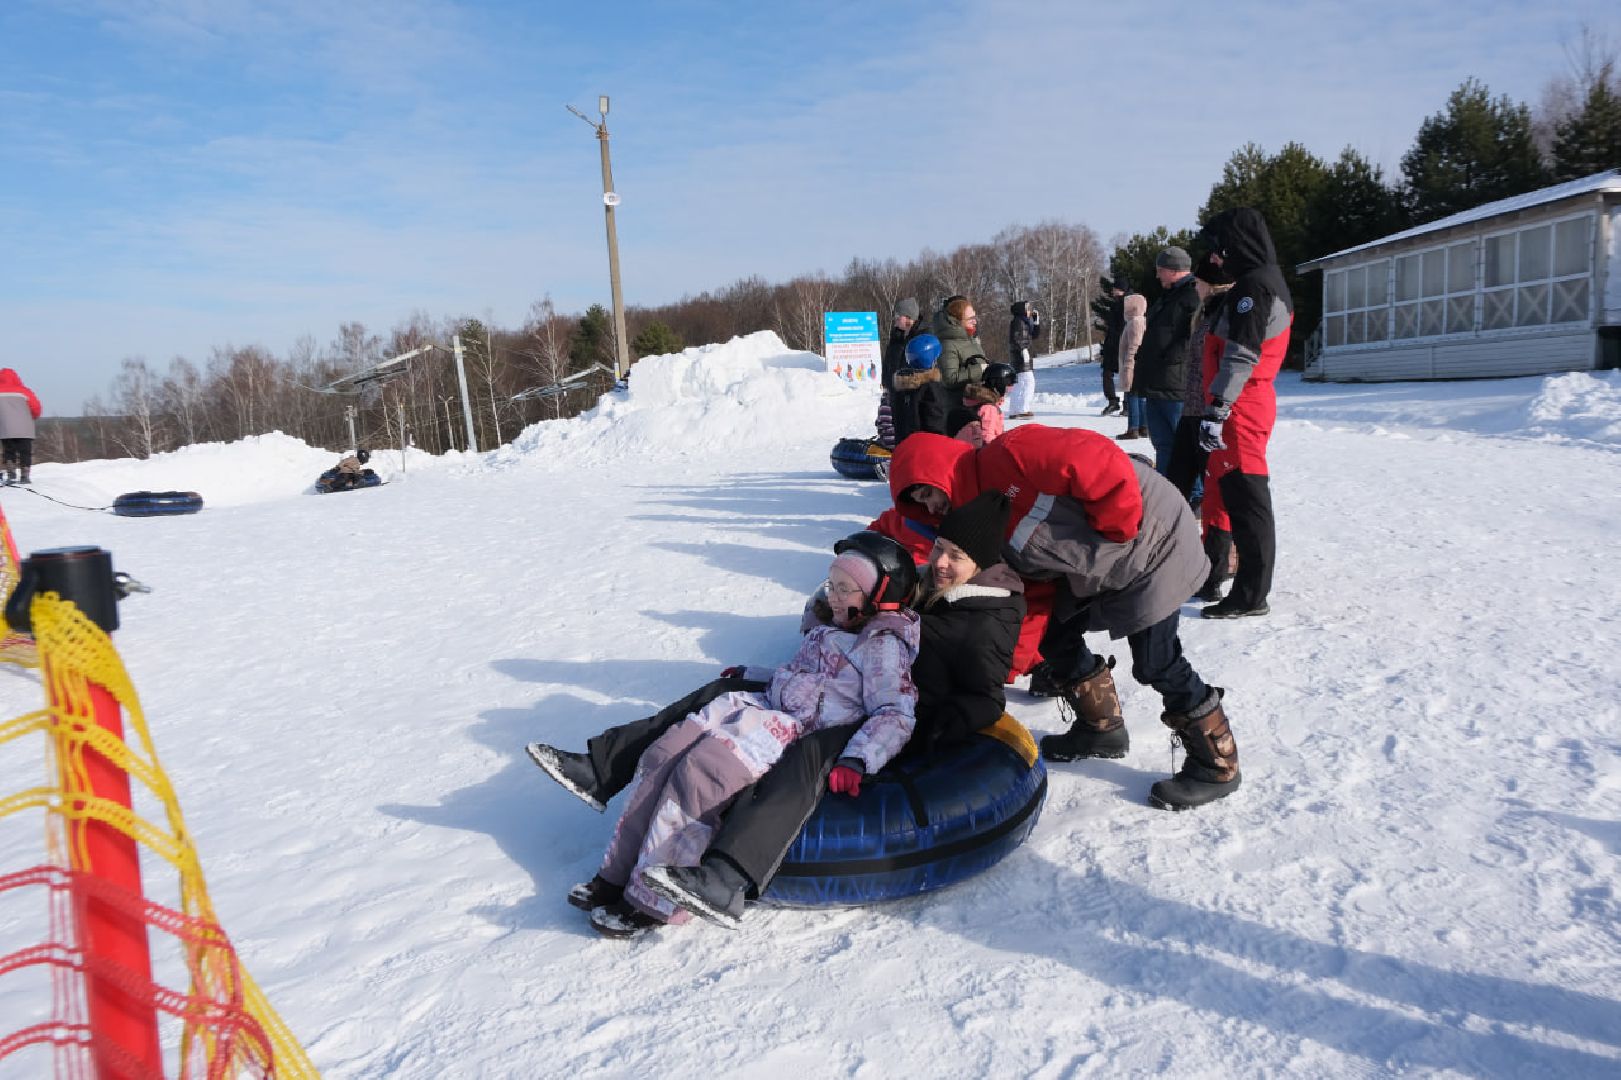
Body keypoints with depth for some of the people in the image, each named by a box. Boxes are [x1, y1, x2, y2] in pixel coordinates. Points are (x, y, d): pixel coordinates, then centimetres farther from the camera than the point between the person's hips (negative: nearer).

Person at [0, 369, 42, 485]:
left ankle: (10, 472, 0)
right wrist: (33, 417, 19)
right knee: (25, 452, 4)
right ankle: (25, 475, -1)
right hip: (24, 430, -1)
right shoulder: (23, 390, 2)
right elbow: (35, 406, -1)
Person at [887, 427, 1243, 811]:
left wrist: (1114, 531, -21)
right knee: (1057, 641, 13)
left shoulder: (1007, 456, -25)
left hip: (1149, 544, -9)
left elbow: (1101, 462, -32)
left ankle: (1217, 767, 12)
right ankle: (1102, 727, 32)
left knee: (1156, 665, -7)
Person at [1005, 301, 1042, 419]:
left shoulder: (1026, 322, 20)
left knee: (1017, 385, 11)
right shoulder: (1017, 322, -9)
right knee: (1029, 381, -14)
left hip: (1026, 357, 10)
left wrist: (1036, 321, 13)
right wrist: (1023, 348, -26)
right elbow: (1015, 338, -20)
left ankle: (1013, 412, 14)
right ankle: (1023, 410, -17)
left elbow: (1035, 335, 21)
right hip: (1020, 356, -10)